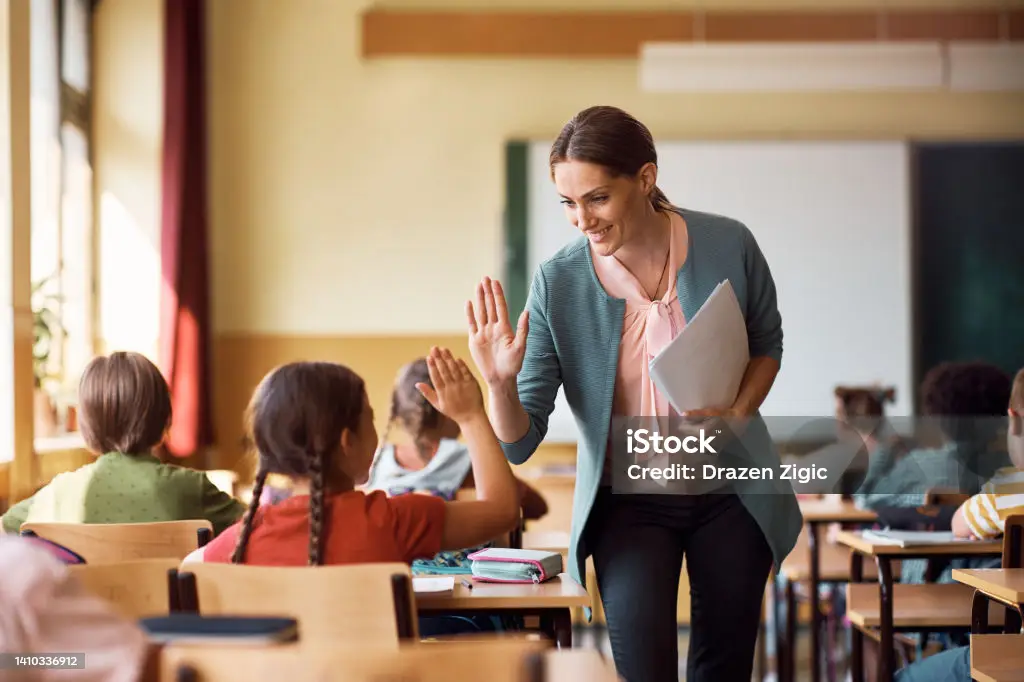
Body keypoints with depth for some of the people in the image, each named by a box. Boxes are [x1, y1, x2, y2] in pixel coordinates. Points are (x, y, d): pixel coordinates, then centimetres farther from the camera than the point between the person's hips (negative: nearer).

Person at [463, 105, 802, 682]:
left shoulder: (728, 246, -13)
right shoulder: (558, 284, -15)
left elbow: (767, 344, 8)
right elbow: (520, 443, -13)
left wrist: (739, 411, -11)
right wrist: (500, 384, -34)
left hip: (729, 493, 1)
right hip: (629, 502, -1)